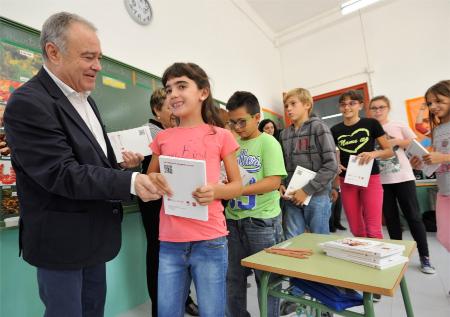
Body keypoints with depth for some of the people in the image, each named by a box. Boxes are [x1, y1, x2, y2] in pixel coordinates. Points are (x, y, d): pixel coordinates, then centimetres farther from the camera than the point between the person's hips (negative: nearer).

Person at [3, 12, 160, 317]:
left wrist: (121, 167, -2)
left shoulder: (85, 100, 10)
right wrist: (131, 181, -32)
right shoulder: (28, 102, -18)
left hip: (94, 235, 8)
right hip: (62, 240, -7)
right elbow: (62, 174, -24)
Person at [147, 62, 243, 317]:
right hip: (170, 241, 3)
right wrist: (155, 182, -11)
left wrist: (215, 191, -19)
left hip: (210, 241, -2)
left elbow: (237, 185, 2)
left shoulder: (221, 136, -2)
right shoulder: (162, 138, 6)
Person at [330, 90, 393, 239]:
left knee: (373, 230, -3)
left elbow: (389, 151, 2)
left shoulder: (371, 124, -1)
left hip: (371, 179, -2)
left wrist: (374, 153, -18)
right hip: (347, 181, 3)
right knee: (356, 230, 11)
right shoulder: (335, 130, 4)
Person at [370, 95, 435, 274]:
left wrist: (397, 142, -9)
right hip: (380, 181, 1)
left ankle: (424, 257, 17)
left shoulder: (399, 126, 3)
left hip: (403, 178, -1)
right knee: (391, 219, 10)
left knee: (413, 217, 4)